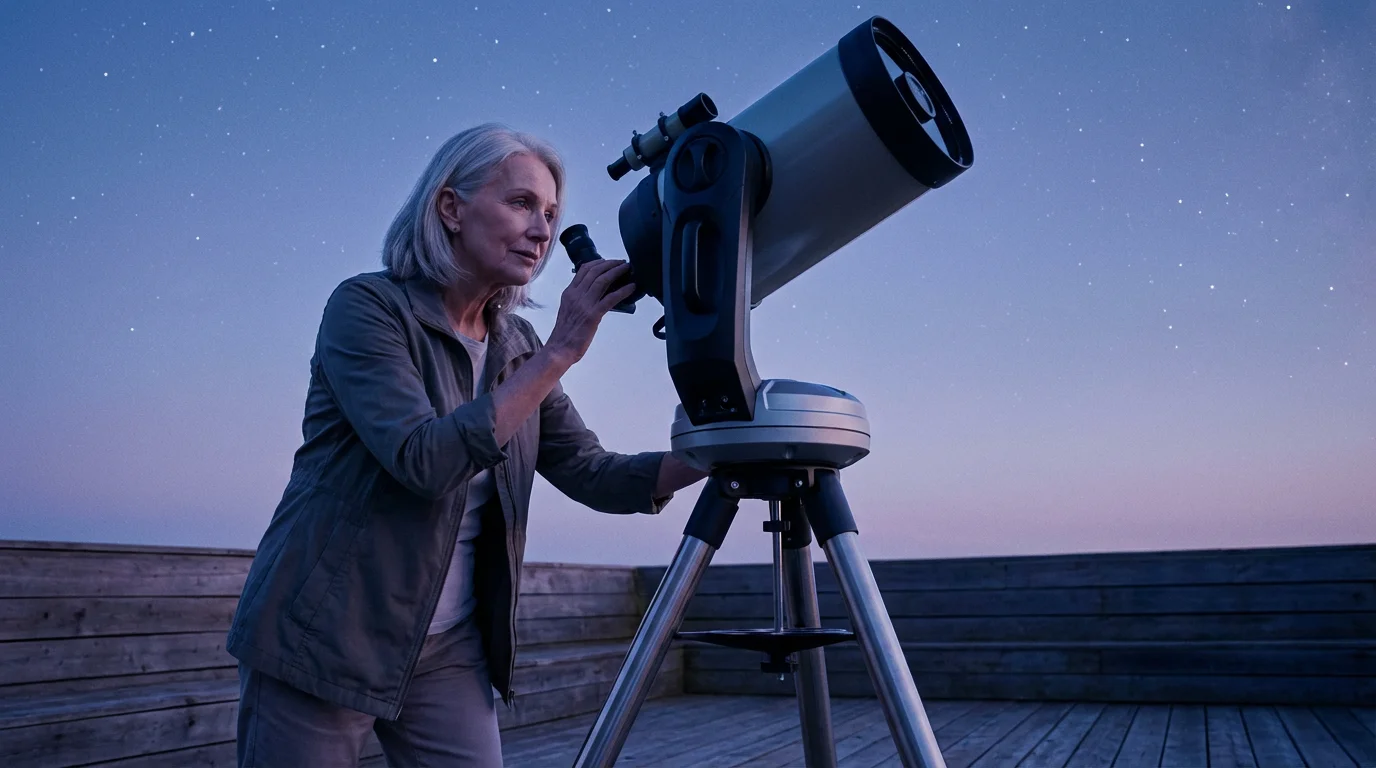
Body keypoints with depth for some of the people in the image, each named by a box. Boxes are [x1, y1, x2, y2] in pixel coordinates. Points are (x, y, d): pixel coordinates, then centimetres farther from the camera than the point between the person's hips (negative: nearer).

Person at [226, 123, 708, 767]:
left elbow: (597, 476, 2)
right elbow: (425, 460, -26)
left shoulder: (518, 349, 5)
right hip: (322, 639, -5)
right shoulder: (367, 305, -12)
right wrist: (559, 353, -25)